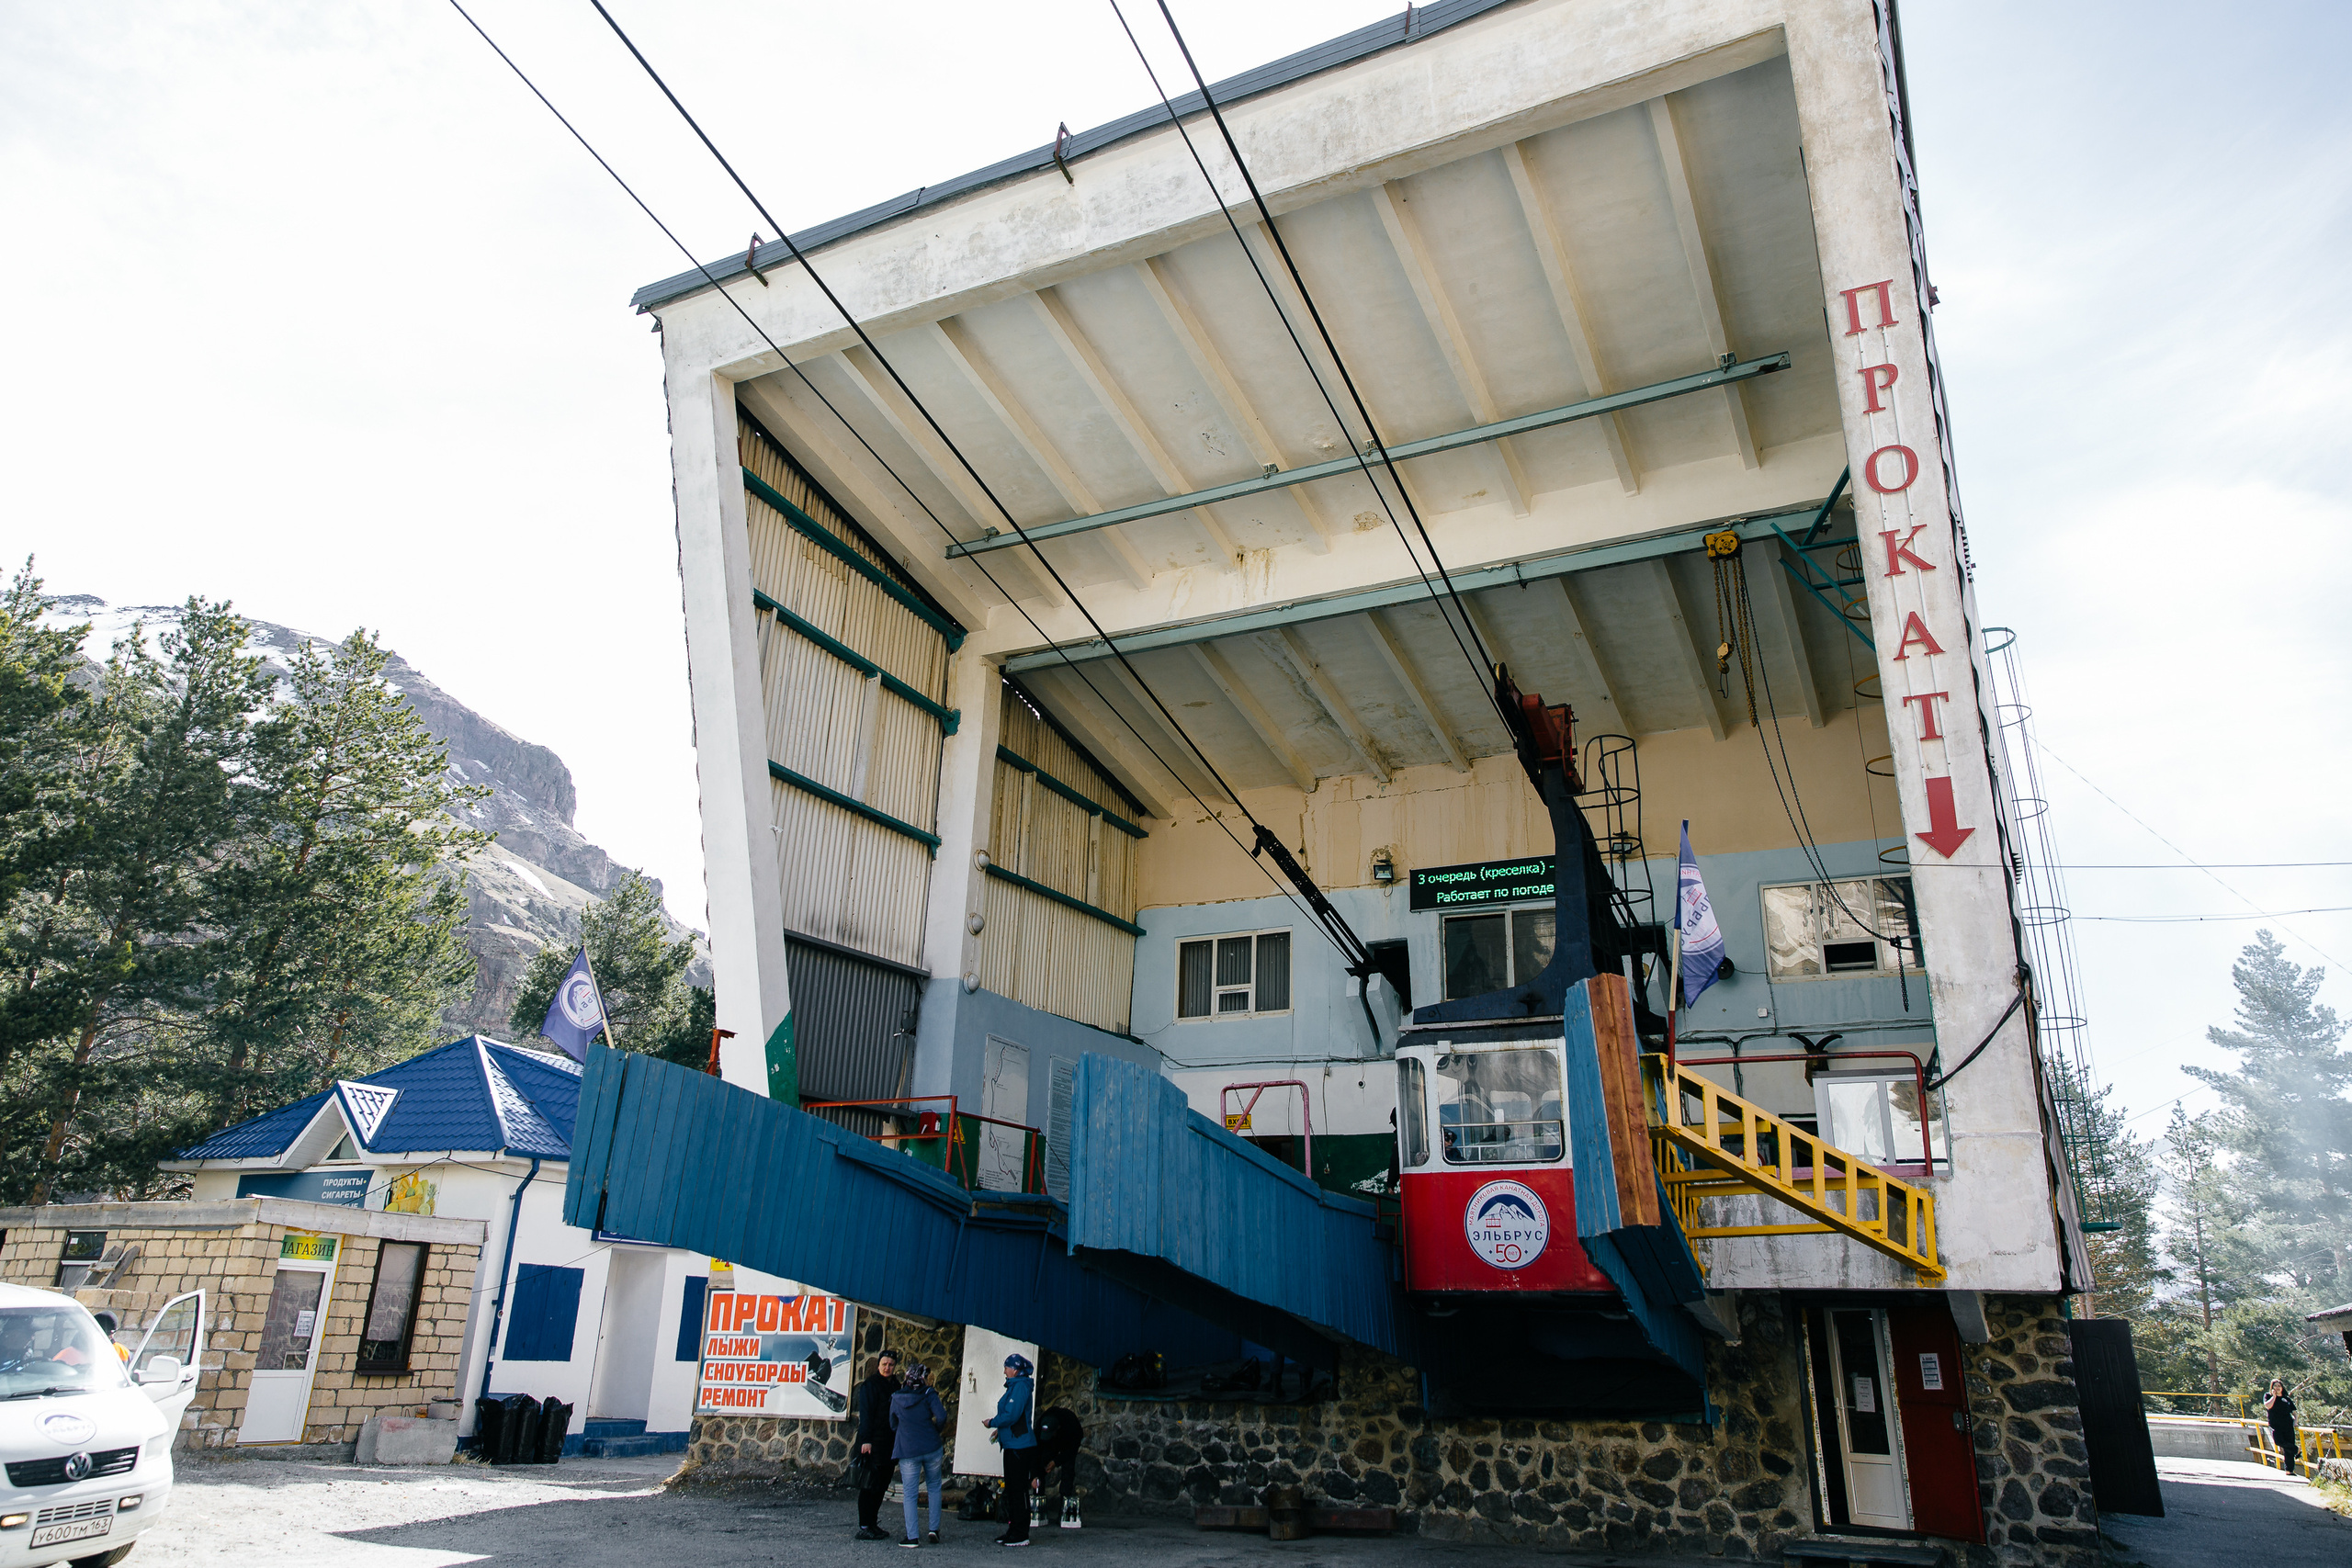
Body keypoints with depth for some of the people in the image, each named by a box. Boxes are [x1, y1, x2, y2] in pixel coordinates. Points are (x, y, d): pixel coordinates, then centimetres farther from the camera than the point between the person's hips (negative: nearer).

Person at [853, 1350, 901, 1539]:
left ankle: (873, 1524, 18)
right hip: (873, 1442, -7)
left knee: (881, 1486, 10)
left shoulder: (895, 1385, 14)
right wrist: (866, 1440, -18)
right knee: (869, 1485, -5)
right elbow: (865, 1414, -11)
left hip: (889, 1443, 7)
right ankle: (864, 1527, -1)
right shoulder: (870, 1385, -6)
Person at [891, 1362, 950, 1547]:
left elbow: (893, 1426, 13)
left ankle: (912, 1537, 1)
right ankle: (934, 1529, 12)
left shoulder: (896, 1399, 4)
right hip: (932, 1448, 0)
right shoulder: (929, 1395, -6)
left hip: (908, 1451, 0)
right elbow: (941, 1416, -17)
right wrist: (937, 1431, 2)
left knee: (909, 1493, 7)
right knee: (934, 1487, 18)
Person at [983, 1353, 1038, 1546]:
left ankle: (1021, 1535, -1)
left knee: (1018, 1490, -6)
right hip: (1013, 1445, 11)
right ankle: (1013, 1530, 22)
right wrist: (1000, 1429, 15)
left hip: (1019, 1446, -11)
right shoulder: (1016, 1386, 17)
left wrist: (992, 1423, -9)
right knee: (1012, 1489, 15)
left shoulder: (1020, 1387, -15)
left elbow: (1011, 1415, -22)